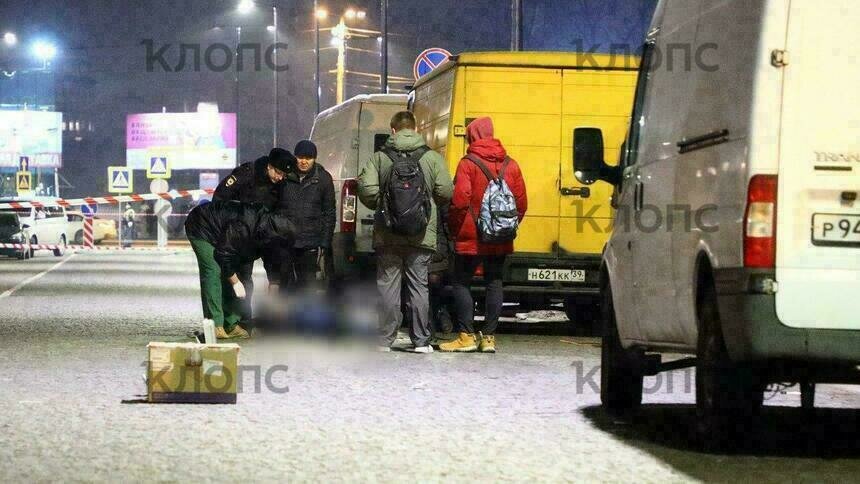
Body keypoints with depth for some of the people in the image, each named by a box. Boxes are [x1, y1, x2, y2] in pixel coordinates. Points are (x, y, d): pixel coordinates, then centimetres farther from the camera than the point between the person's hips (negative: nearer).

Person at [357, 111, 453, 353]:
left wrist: (380, 206, 10)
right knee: (419, 286, 7)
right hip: (422, 236, 0)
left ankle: (384, 340, 5)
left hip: (387, 236, 0)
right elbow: (446, 192, -6)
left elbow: (367, 190, -10)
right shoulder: (432, 158, -1)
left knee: (388, 285, 5)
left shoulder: (379, 158, -2)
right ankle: (421, 340, 8)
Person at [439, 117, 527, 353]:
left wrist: (454, 228, -3)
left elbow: (460, 200, -17)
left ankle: (467, 336, 0)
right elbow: (521, 203, 6)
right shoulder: (510, 165, 5)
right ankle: (489, 336, 8)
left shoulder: (468, 164, -10)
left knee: (462, 283, 5)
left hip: (471, 238, -5)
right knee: (494, 283, 10)